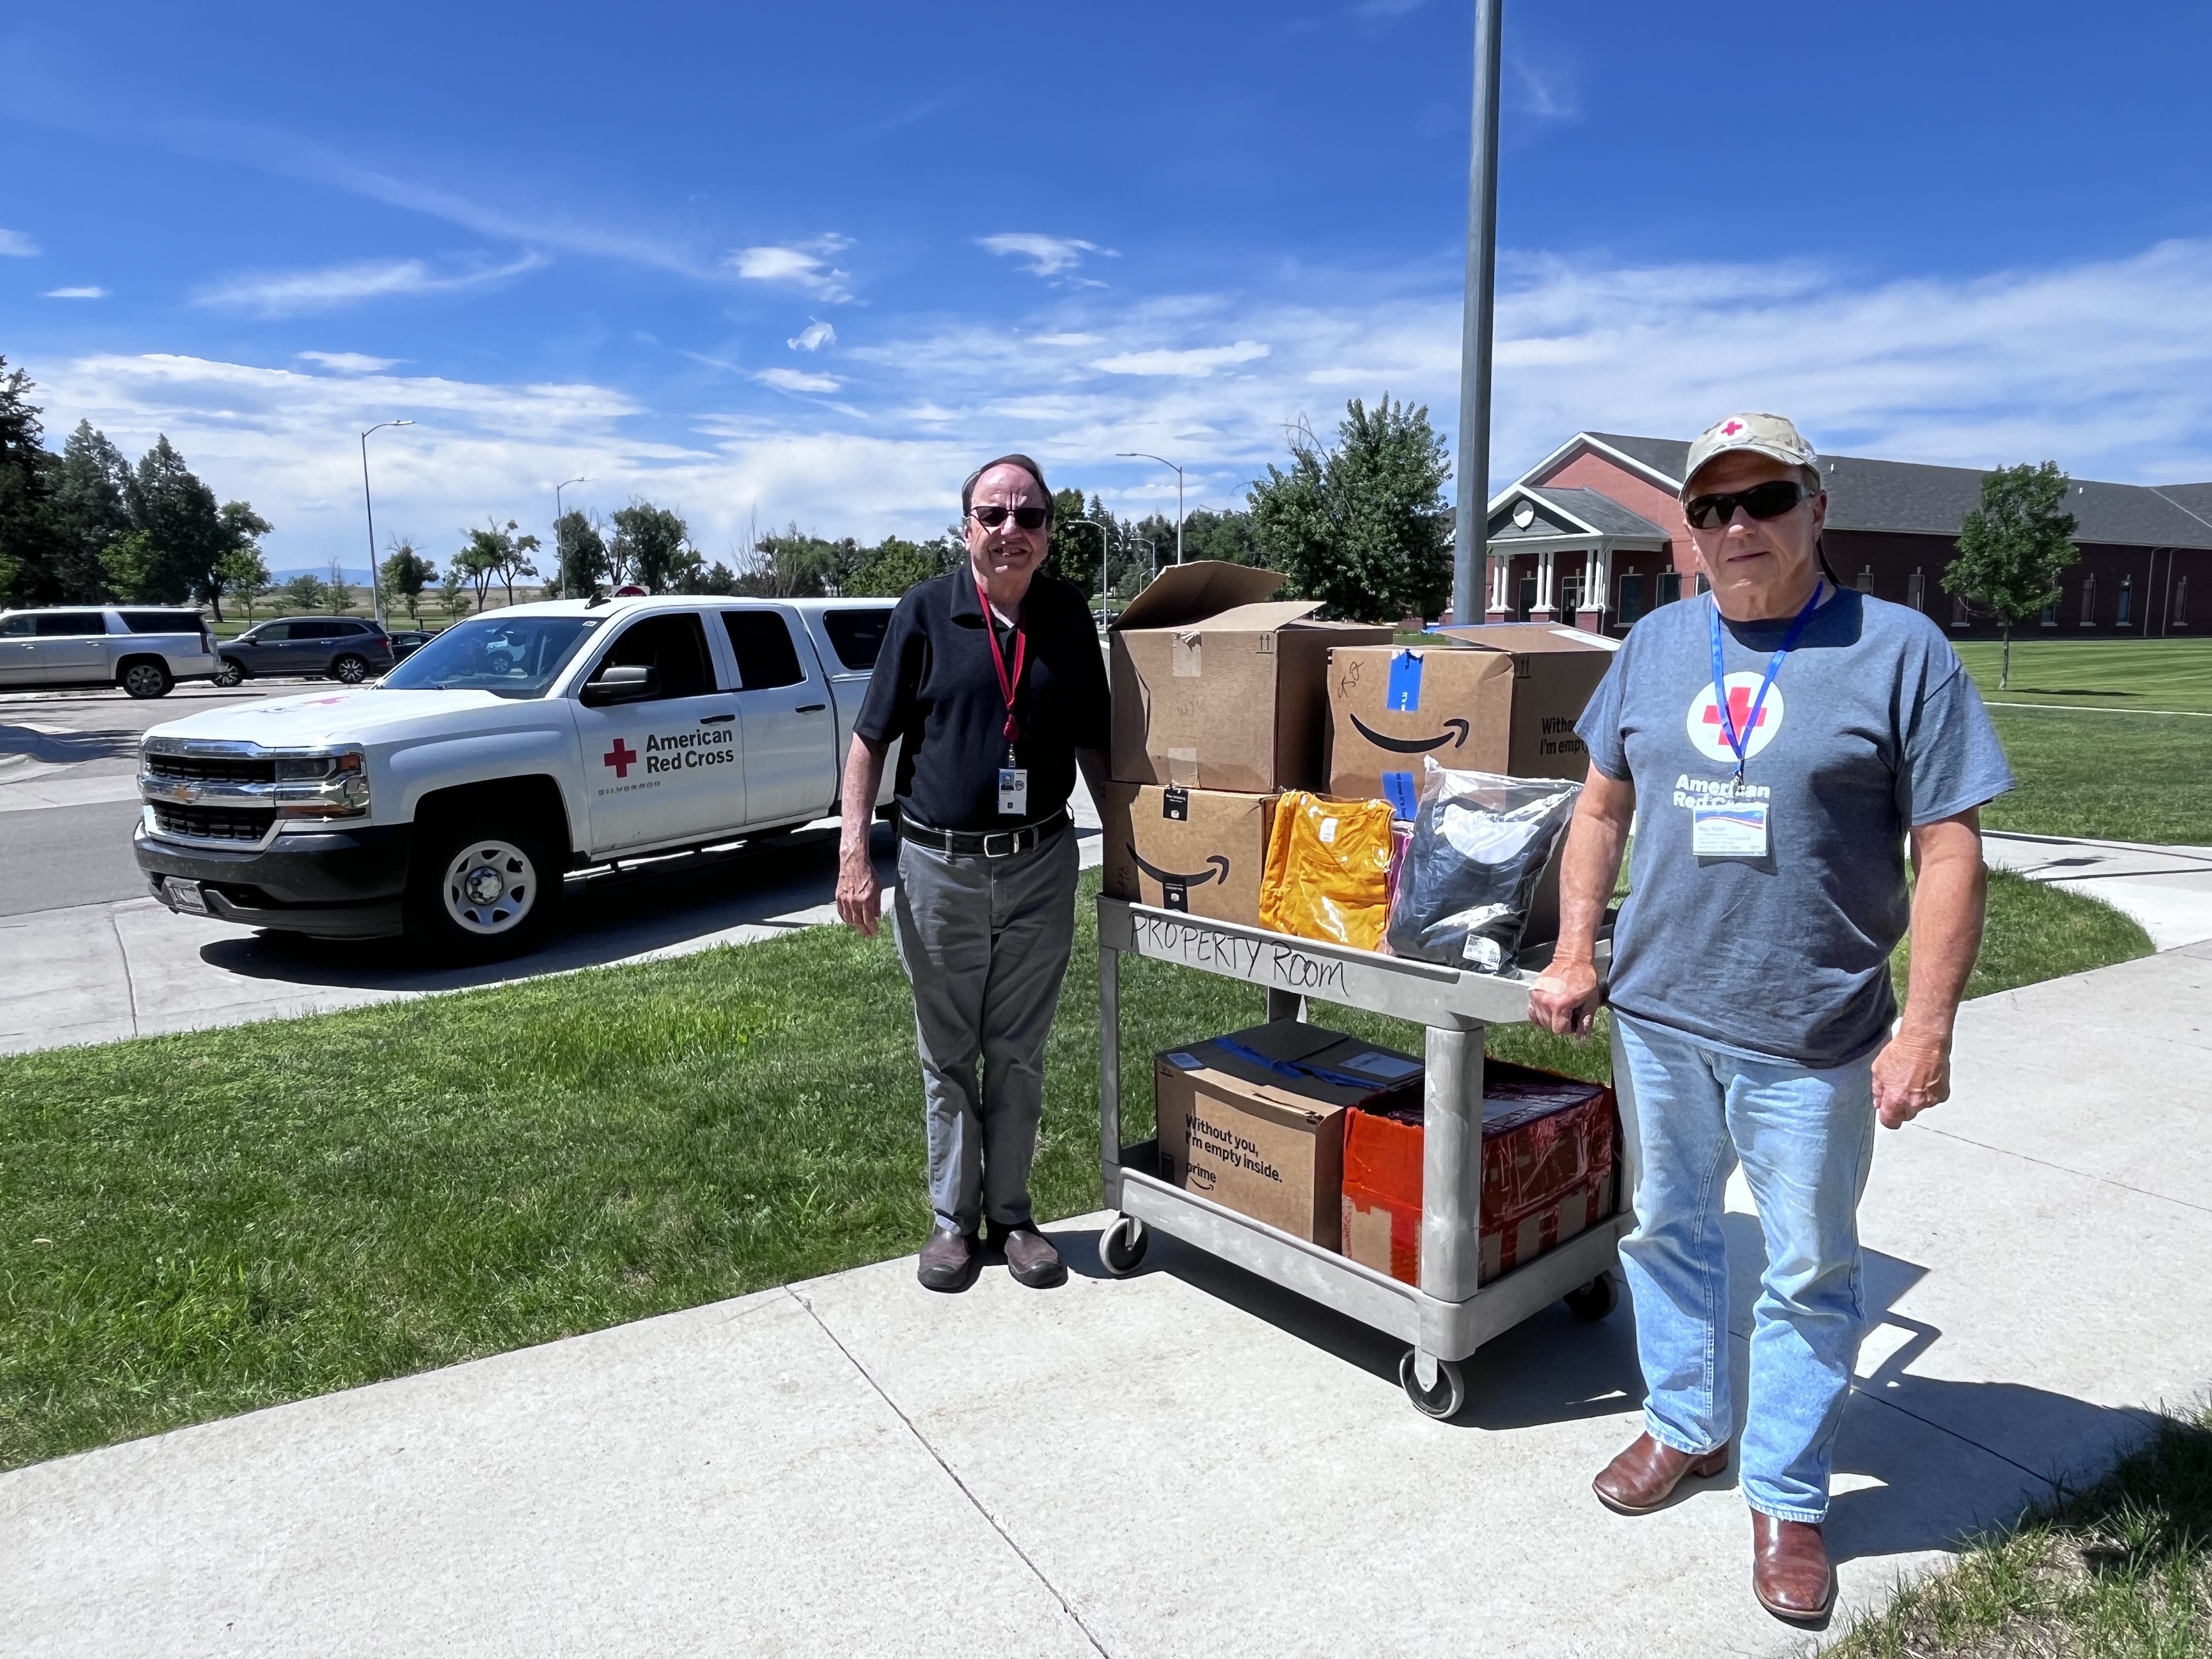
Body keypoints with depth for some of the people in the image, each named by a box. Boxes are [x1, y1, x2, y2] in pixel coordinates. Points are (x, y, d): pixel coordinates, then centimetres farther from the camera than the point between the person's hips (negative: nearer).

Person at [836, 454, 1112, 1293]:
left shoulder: (1070, 614, 2)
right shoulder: (925, 611, -5)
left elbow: (1091, 739, 10)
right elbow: (870, 739, -3)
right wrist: (854, 853, -10)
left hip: (1040, 867, 2)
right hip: (939, 867, -1)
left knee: (1019, 1056, 12)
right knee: (947, 1058, 11)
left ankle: (1010, 1214, 26)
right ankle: (953, 1219, 25)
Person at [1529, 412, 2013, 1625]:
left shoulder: (1899, 651, -7)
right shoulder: (1655, 646, 5)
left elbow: (1948, 852, -8)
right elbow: (1603, 808, 11)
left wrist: (1927, 1028, -13)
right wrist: (1574, 955, 6)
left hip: (1812, 1037, -4)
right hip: (1654, 1015, 4)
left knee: (1809, 1276, 10)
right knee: (1668, 1230, 19)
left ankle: (1785, 1498, 29)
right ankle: (1685, 1425, 40)